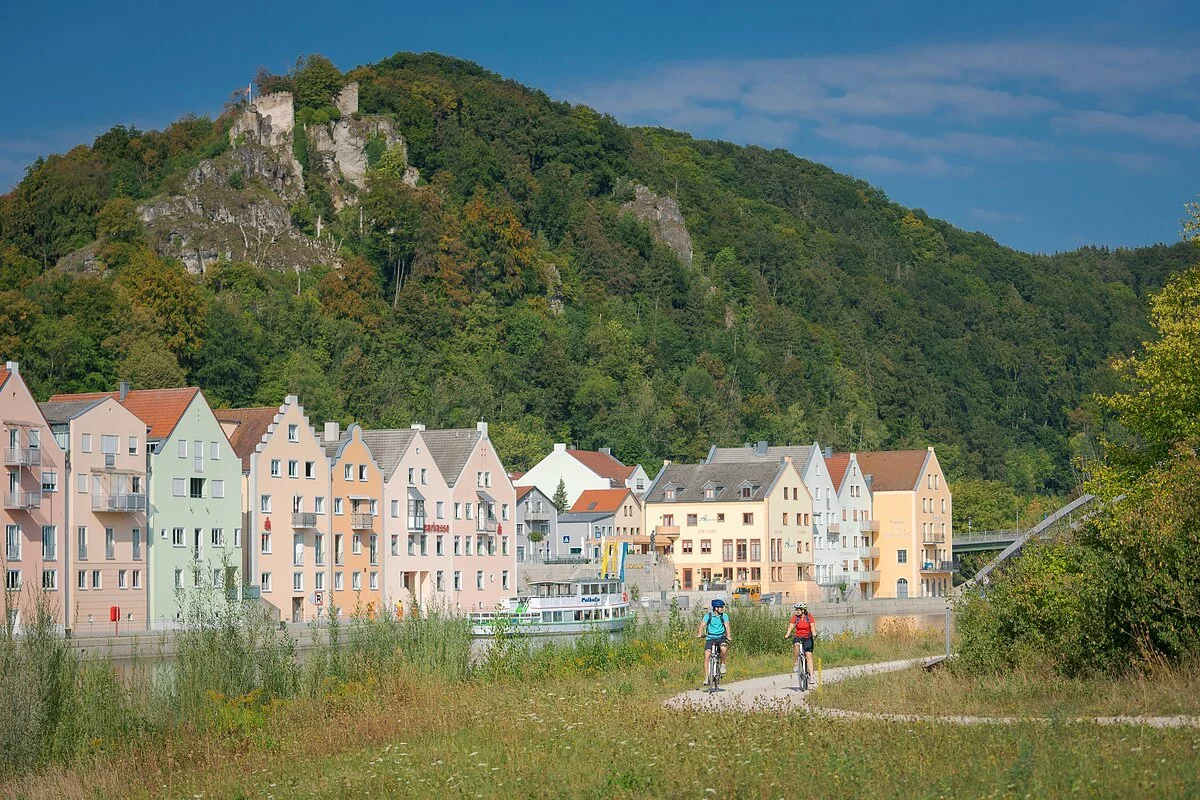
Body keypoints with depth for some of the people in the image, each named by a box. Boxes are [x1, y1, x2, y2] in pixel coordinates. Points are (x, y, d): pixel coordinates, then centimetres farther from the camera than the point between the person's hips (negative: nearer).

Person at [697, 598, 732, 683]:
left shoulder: (724, 616, -1)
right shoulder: (708, 616, -3)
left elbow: (727, 626, -11)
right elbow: (702, 625, -11)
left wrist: (728, 636, -29)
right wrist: (700, 634, -30)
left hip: (721, 637, 0)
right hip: (710, 638, 0)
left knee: (724, 649, -31)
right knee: (706, 656, -14)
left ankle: (722, 664, -2)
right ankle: (706, 677, -8)